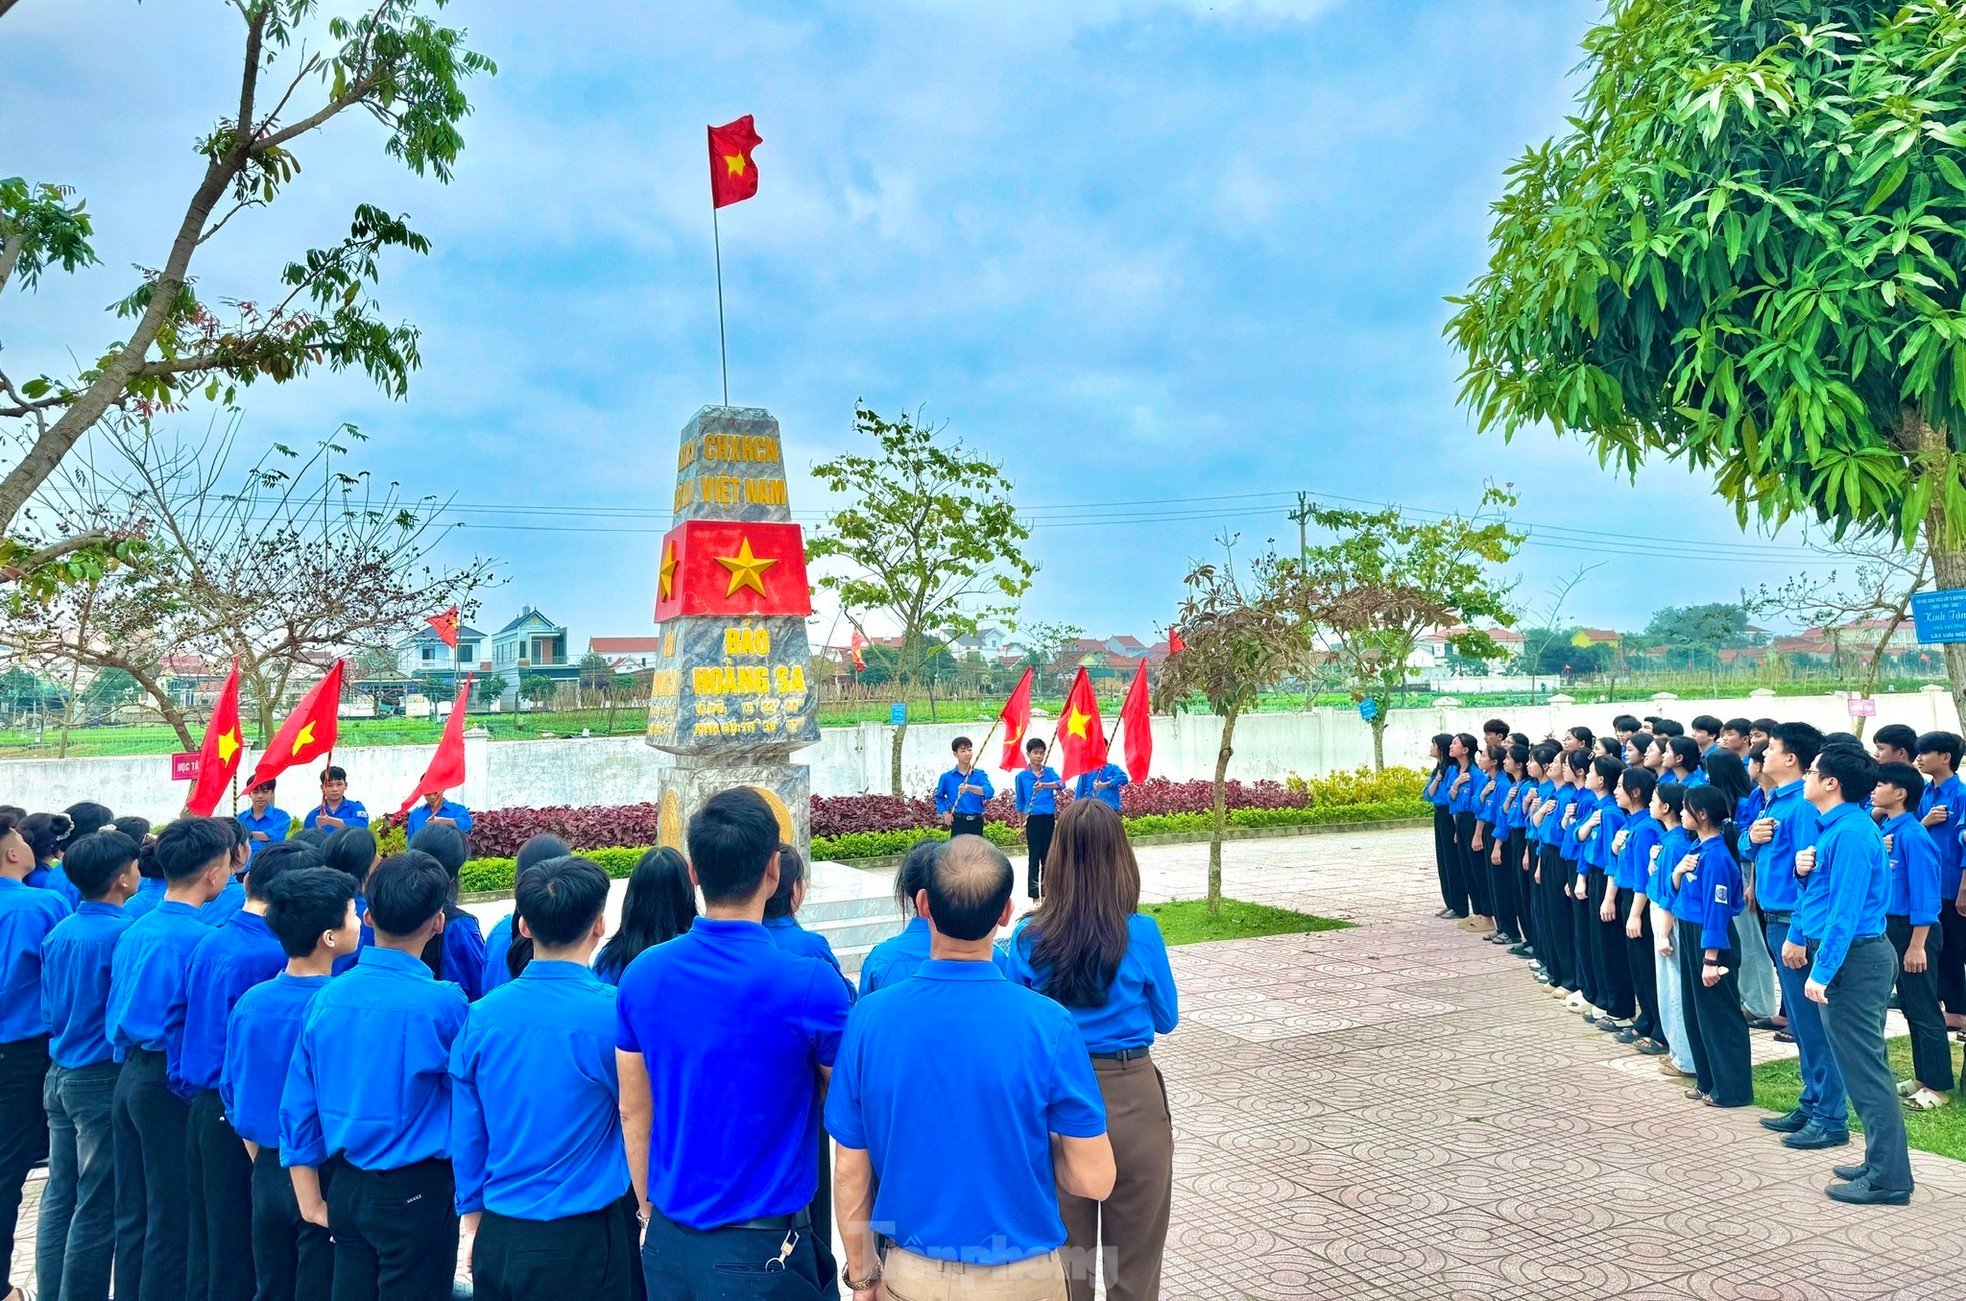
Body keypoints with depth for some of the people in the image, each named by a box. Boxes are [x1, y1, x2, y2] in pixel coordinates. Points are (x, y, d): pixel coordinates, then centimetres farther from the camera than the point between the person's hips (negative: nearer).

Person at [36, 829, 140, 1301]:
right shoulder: (124, 933, -18)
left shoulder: (58, 933, 5)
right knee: (98, 1206, 2)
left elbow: (49, 1007, 13)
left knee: (60, 1195, 15)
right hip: (103, 1079, -8)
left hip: (60, 1073, 8)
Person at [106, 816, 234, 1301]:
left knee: (133, 1212, 16)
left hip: (130, 1074, 8)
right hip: (172, 1083, -8)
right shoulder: (199, 937, -18)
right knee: (173, 1216, 3)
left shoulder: (134, 931, 5)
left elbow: (116, 1010, 13)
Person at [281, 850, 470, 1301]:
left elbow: (298, 1106, 4)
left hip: (346, 1186, 5)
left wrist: (311, 1201, 13)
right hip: (415, 1194, -5)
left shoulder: (327, 996, -3)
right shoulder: (442, 1002, -19)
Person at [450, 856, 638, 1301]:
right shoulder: (615, 1013, -18)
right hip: (584, 1243, -4)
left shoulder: (482, 1014, -5)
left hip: (498, 1241, 4)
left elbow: (466, 1133, 5)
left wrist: (473, 1221, 17)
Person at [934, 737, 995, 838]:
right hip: (958, 822, -1)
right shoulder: (947, 777, 1)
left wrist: (969, 788, -34)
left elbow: (989, 792, -18)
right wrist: (945, 813, 1)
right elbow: (939, 796, 17)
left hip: (976, 822, 1)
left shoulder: (980, 774, 0)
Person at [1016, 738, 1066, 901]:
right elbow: (1020, 803, 7)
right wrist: (1022, 826, 6)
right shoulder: (1022, 776, 1)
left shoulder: (1049, 772, 4)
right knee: (1034, 857, 0)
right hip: (1033, 820, -2)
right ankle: (1033, 893, 5)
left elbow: (1061, 784, -16)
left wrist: (1044, 785, -33)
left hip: (1049, 819, 2)